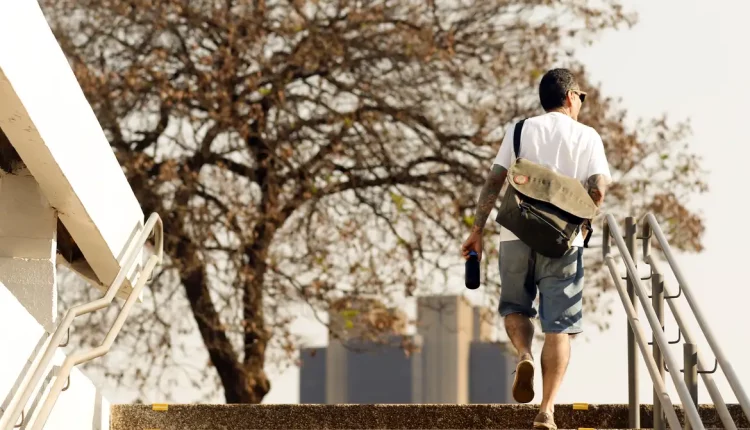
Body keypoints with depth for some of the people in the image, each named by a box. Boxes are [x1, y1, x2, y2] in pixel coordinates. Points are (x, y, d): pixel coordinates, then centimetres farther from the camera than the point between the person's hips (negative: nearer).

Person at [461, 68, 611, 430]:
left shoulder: (521, 130, 8)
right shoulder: (587, 136, 5)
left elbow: (493, 182, 1)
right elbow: (597, 191, -6)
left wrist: (477, 231, 3)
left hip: (516, 236, 1)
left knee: (515, 306, 21)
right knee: (558, 325, 4)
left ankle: (524, 355, -9)